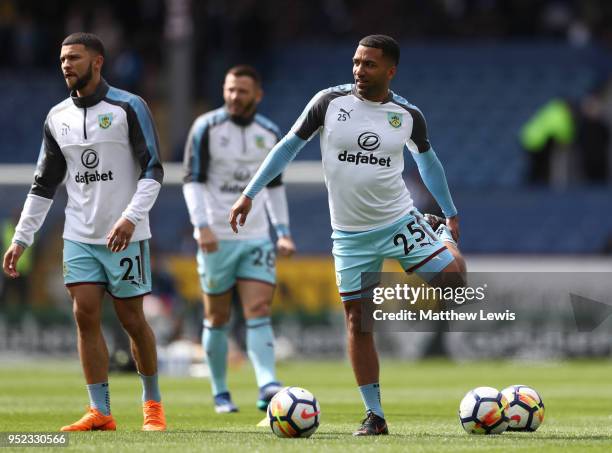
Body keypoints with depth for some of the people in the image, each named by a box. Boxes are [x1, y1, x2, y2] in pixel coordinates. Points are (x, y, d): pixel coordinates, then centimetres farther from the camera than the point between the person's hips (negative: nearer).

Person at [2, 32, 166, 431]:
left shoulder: (128, 107, -5)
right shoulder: (57, 118, 10)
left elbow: (153, 170, -9)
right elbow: (44, 184, 15)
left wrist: (131, 217, -22)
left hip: (126, 236, -4)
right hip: (80, 237, 4)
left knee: (132, 320, 1)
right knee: (86, 316, -5)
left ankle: (153, 402, 18)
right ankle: (100, 412, -2)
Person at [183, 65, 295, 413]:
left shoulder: (270, 133, 7)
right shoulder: (206, 128, -5)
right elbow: (193, 181, -8)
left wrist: (283, 231, 12)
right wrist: (202, 225, -21)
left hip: (257, 237, 2)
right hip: (217, 239, -2)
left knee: (259, 312, -11)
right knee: (217, 319, 5)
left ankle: (267, 386, -24)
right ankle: (220, 393, 17)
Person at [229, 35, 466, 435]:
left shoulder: (409, 115, -4)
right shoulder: (330, 102, -8)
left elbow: (427, 160, 15)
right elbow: (289, 147, 0)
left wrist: (451, 214, 19)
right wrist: (249, 195, -3)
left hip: (399, 220, 0)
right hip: (350, 233, 0)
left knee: (455, 275, -13)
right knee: (358, 319, -1)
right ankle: (375, 416, 8)